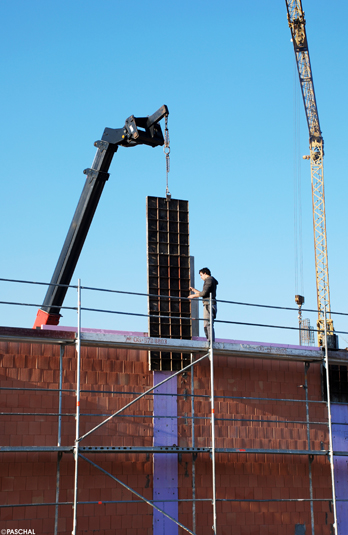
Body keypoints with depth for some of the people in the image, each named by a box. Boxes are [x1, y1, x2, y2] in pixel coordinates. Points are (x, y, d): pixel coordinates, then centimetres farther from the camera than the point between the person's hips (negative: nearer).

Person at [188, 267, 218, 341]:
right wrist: (194, 290, 34)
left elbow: (204, 293, -13)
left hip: (209, 305, -10)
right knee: (207, 325, 6)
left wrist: (194, 296, -2)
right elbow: (204, 294, 31)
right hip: (209, 305, 10)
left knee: (207, 324, -16)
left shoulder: (209, 280, -3)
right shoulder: (211, 281, 27)